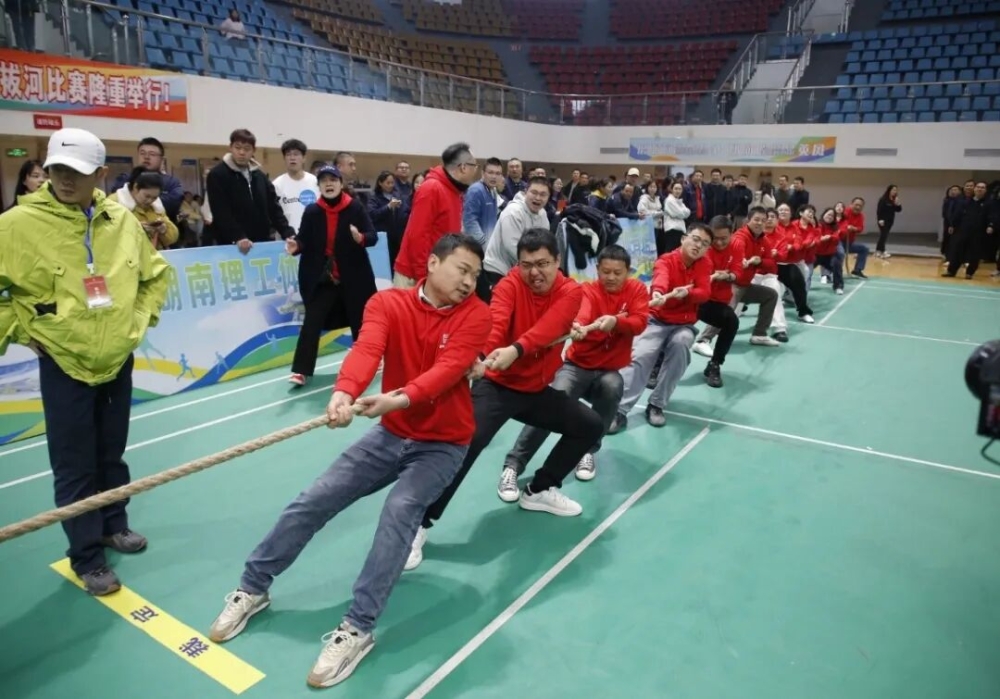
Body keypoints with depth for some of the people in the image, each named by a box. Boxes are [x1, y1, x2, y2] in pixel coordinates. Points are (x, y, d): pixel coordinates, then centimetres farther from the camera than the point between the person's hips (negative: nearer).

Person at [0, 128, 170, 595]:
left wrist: (140, 319, 6)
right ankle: (87, 558, 18)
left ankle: (114, 524, 38)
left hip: (118, 360, 3)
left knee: (112, 455, 18)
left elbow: (155, 274, 13)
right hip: (64, 365, -3)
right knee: (75, 468, 4)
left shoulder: (122, 221, -1)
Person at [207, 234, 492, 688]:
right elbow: (366, 349, -28)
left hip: (442, 444, -3)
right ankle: (253, 588, 22)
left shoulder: (475, 314, -13)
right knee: (314, 500, 1)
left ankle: (358, 629, -16)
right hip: (391, 434, 3)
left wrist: (402, 398, -45)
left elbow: (450, 368, -28)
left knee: (399, 510, -27)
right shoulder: (387, 303, -9)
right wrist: (345, 392, -48)